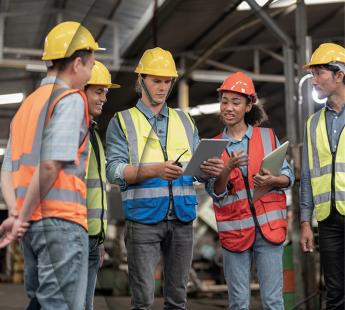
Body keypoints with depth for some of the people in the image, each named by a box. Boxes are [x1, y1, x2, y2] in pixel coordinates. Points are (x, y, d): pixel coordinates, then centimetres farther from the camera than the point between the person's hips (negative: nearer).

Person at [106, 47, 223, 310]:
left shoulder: (184, 121, 17)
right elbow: (114, 170, -7)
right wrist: (156, 170, -22)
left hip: (183, 218, 4)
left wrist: (210, 169, -13)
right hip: (144, 218, -4)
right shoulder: (123, 121, 5)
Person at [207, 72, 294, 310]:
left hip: (268, 226, -1)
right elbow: (216, 193, 0)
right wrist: (227, 169, -18)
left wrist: (273, 180, -15)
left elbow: (288, 176, 6)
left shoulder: (268, 136, 6)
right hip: (234, 229, 1)